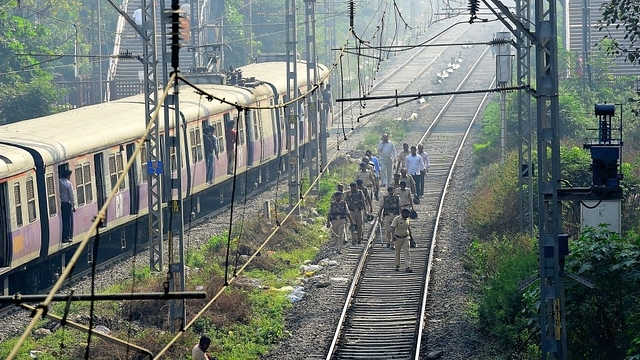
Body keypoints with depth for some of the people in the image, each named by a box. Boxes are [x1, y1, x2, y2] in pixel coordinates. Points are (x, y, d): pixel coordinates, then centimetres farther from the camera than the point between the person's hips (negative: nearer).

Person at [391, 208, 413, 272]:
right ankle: (397, 266, 26)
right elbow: (393, 228, -21)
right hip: (398, 238, -3)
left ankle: (408, 267, -14)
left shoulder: (407, 219, 4)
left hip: (406, 238, 3)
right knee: (397, 252, 10)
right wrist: (393, 236, -36)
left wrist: (411, 237, 26)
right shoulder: (397, 219, -13)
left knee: (407, 252, -9)